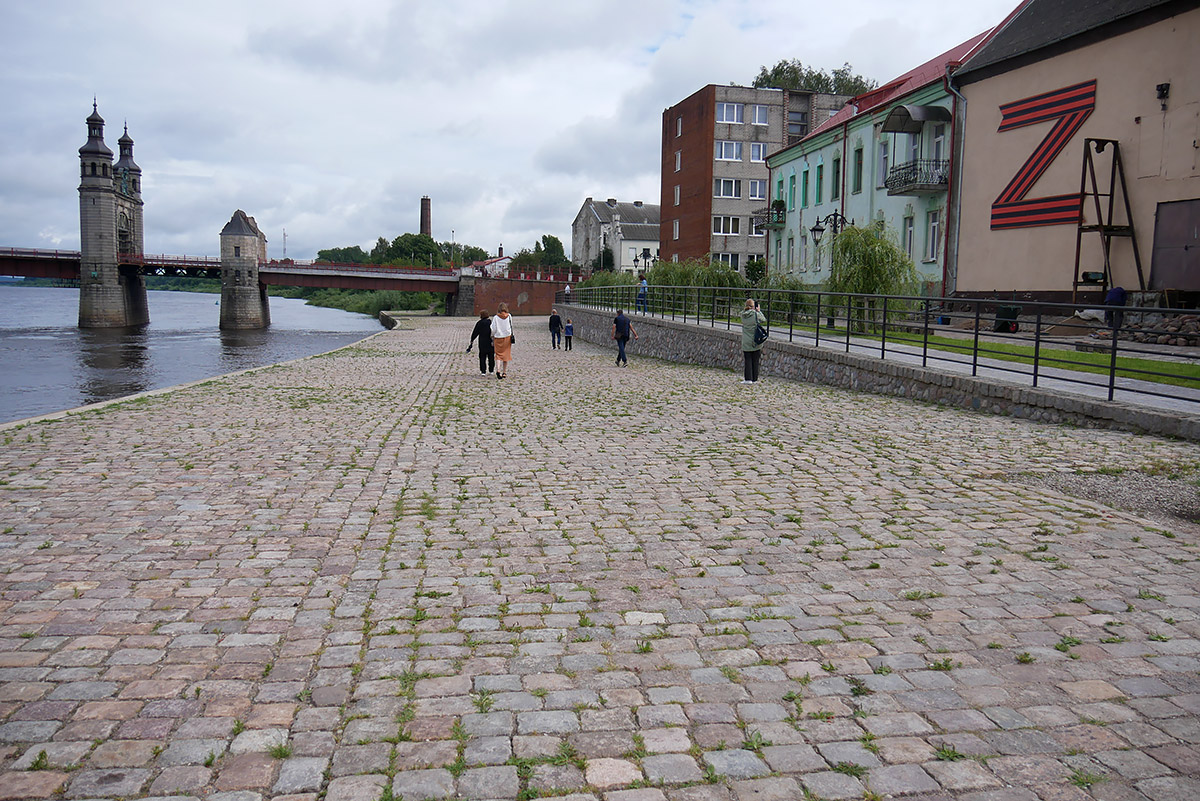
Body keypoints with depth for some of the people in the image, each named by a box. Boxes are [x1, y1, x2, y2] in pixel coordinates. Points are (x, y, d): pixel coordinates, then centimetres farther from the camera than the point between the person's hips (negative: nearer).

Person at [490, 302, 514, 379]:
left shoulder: (496, 317, -6)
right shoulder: (509, 316, -1)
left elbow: (493, 329, -4)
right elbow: (511, 326, 5)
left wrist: (492, 337, 8)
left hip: (498, 338, -1)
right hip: (507, 337, 1)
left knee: (498, 355, 2)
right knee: (506, 355, 10)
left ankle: (498, 370, -19)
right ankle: (504, 372, 12)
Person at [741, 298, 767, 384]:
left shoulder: (743, 314, -2)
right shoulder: (756, 314, -11)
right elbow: (764, 321, 4)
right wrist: (759, 311, 10)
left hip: (746, 342, 2)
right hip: (755, 340, -2)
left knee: (747, 360, 6)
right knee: (755, 361, 6)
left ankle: (747, 378, 2)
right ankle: (754, 379, 9)